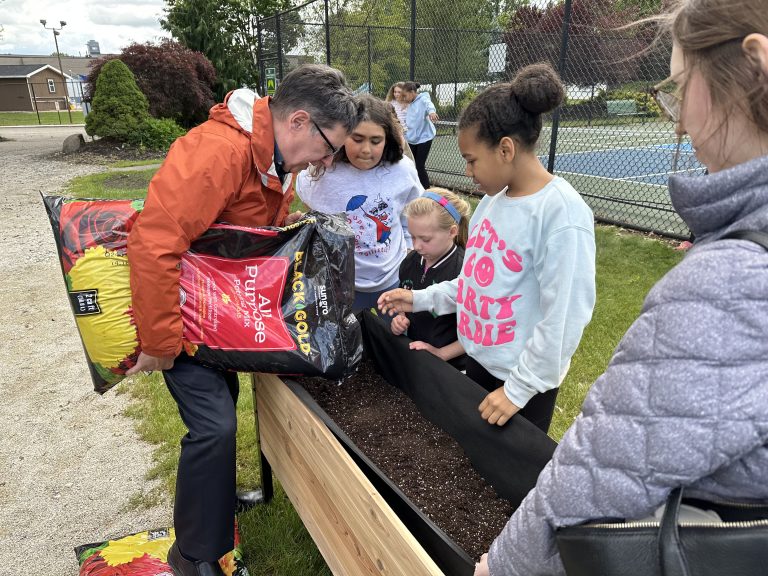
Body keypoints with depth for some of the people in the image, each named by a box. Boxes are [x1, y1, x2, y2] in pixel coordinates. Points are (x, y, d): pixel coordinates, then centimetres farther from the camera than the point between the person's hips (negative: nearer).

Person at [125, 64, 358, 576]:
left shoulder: (280, 156, 0)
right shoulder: (217, 150, -31)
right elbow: (155, 244, -35)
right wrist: (161, 343, -29)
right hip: (176, 302, -9)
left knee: (223, 396, 20)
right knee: (214, 423, -10)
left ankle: (214, 499, 44)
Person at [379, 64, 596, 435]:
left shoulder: (562, 213, -24)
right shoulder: (494, 199, 1)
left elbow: (564, 317, -23)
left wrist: (520, 387, -18)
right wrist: (422, 299, 4)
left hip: (522, 380, -7)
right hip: (479, 359, 7)